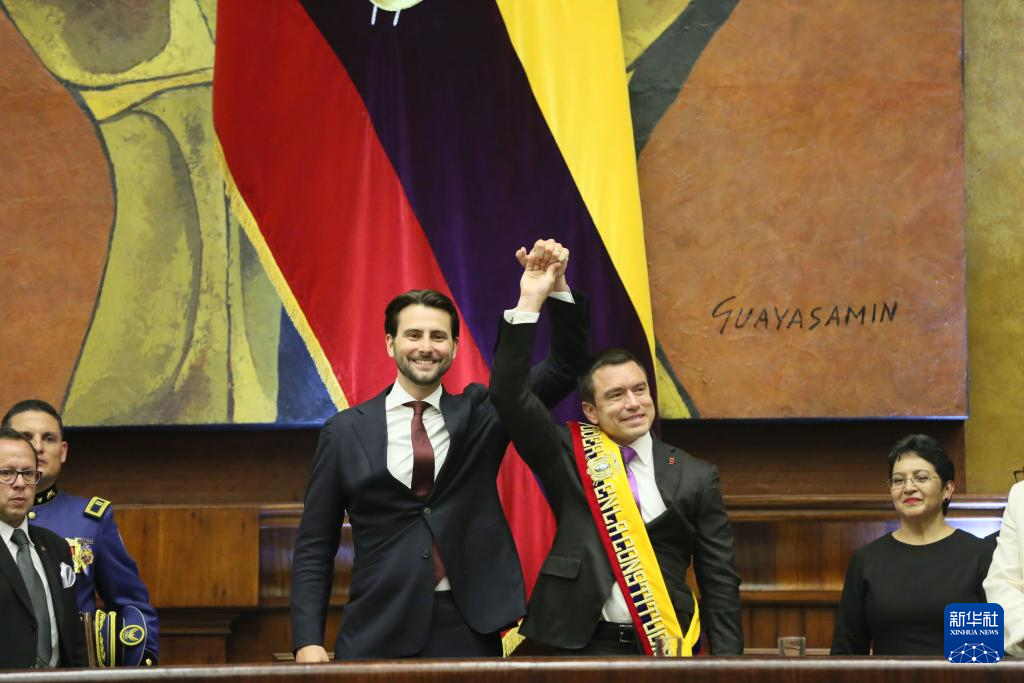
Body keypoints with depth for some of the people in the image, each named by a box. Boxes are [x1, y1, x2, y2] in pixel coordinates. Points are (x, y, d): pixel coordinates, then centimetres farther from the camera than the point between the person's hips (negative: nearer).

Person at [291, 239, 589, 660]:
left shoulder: (478, 414, 9)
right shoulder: (346, 431, 5)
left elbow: (564, 368, 2)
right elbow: (314, 547, 5)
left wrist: (557, 291, -14)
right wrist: (308, 640, -5)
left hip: (468, 629, 1)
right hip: (379, 633, -1)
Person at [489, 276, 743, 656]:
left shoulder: (695, 477, 6)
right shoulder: (567, 460, 5)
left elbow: (719, 582, 6)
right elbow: (509, 394, -7)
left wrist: (727, 662, -4)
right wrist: (531, 299, -13)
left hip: (665, 646, 1)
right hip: (582, 644, -1)